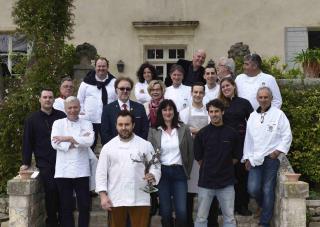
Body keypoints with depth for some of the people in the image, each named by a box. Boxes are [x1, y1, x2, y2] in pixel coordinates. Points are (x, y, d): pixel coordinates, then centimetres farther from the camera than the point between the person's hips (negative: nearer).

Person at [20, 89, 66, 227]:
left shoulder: (61, 116, 6)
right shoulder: (32, 119, 6)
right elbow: (27, 142, 6)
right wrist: (26, 163, 2)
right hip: (44, 163, -1)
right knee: (51, 190, -13)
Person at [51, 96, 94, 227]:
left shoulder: (87, 124, 7)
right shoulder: (58, 123, 7)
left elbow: (89, 141, -12)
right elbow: (55, 143, -9)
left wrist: (68, 138, -13)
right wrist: (78, 141, -9)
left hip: (81, 171, 0)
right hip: (63, 171, 0)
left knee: (84, 206, 4)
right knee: (66, 207, 8)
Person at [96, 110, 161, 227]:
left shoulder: (145, 145, 3)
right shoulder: (108, 147, 4)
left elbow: (155, 168, 3)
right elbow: (101, 172, 4)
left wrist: (152, 176, -19)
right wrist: (103, 195, -4)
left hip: (140, 199, 0)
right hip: (115, 199, 1)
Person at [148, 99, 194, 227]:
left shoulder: (184, 129, 3)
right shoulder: (153, 131, 2)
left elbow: (190, 152, 6)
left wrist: (187, 172, 5)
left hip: (179, 172, 0)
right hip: (162, 172, 0)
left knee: (181, 211, -5)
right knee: (165, 211, 6)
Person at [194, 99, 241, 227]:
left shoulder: (232, 133, 1)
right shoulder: (202, 133, -1)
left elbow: (236, 157, 8)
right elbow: (198, 157, 4)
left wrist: (224, 167, 5)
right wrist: (208, 169, 4)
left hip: (226, 182, 1)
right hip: (205, 182, 0)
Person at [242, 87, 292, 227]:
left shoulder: (278, 114, -1)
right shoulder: (252, 116, 12)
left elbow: (287, 135, 0)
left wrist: (278, 150, -10)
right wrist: (247, 157, 12)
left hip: (271, 158, -3)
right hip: (255, 159, 3)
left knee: (267, 190, -1)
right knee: (253, 189, -7)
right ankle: (264, 205, 25)